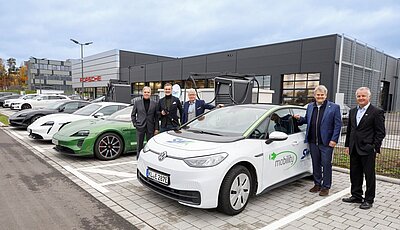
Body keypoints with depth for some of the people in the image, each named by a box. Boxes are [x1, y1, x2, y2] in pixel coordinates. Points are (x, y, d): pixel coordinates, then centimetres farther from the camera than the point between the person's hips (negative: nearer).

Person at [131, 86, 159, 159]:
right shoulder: (137, 102, 3)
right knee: (139, 145, 7)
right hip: (140, 127, 0)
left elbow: (156, 117, 3)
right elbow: (133, 115, 10)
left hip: (150, 128, 0)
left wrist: (156, 128, -2)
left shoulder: (154, 103, 4)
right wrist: (135, 124, -1)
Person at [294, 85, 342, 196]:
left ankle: (326, 187, 15)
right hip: (313, 141, 5)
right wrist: (299, 118, -1)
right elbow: (307, 120, 21)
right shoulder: (310, 106, 11)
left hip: (326, 142, -4)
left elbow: (338, 125, -5)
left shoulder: (334, 107, -2)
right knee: (315, 164, 13)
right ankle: (317, 184, 27)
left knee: (326, 164, 3)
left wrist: (334, 139, -12)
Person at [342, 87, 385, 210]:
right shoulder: (353, 111, 12)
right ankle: (356, 196, 28)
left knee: (369, 175, 5)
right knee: (355, 174, 14)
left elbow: (380, 132, -8)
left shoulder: (377, 112, -6)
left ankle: (369, 200, 17)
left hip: (368, 150, -6)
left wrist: (375, 148, -13)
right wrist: (347, 145, 13)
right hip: (354, 149, 6)